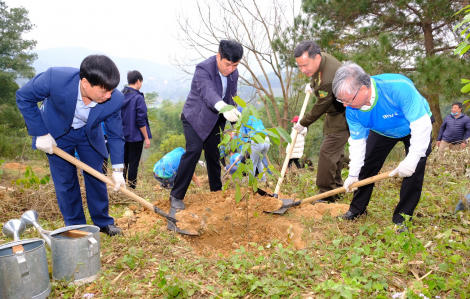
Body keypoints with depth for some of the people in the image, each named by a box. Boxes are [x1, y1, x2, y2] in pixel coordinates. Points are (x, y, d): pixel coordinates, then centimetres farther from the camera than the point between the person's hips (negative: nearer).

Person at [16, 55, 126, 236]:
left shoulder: (114, 100, -30)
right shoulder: (55, 79, -37)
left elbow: (115, 135, -14)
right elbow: (24, 97, -18)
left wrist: (117, 169, -17)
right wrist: (41, 133, -19)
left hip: (89, 134, 2)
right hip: (57, 132, -1)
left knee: (96, 177, 6)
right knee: (65, 181, 2)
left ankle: (103, 222, 25)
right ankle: (75, 227, 19)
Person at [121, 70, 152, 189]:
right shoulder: (138, 98, -16)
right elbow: (141, 120, -17)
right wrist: (147, 138, -9)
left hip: (122, 135, 6)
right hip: (135, 137, -6)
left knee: (123, 161, 18)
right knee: (133, 163, 3)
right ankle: (131, 187, 10)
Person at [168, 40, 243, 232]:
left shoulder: (233, 73, -4)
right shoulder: (203, 69, -26)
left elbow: (231, 97, 9)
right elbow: (208, 92, -46)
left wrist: (234, 119, 7)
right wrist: (224, 108, -65)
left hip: (214, 121, 6)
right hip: (195, 117, -6)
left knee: (214, 155, 10)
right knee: (194, 150, -23)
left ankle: (216, 193, 27)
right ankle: (176, 197, -16)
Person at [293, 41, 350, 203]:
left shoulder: (329, 79, -37)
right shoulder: (320, 57, -7)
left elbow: (320, 108, -24)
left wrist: (302, 124, -12)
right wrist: (312, 85, 15)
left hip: (342, 116, -10)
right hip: (334, 112, 10)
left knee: (328, 151, -13)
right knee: (335, 150, 19)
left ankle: (326, 195, -3)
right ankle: (336, 187, 34)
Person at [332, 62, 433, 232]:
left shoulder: (398, 87, -44)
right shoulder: (352, 110, -27)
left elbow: (421, 124, -38)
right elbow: (357, 141, -16)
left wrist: (412, 159, -40)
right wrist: (353, 174, -16)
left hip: (415, 127, -3)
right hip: (382, 132, 4)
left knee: (414, 169, -16)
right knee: (366, 166, 3)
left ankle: (401, 219, -2)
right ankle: (357, 209, 21)